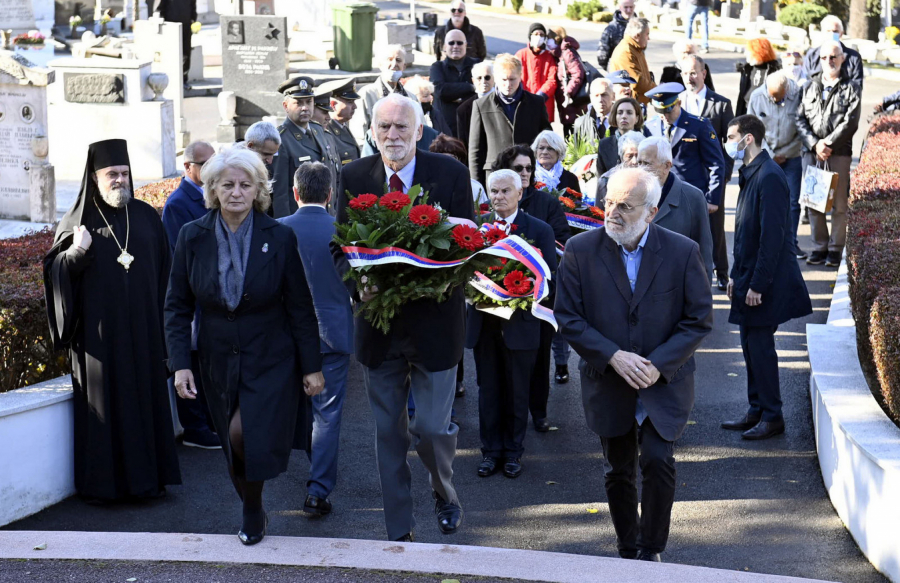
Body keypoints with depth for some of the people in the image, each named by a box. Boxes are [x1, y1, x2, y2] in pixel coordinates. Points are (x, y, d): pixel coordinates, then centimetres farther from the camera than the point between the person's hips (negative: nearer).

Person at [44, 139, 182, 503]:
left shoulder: (146, 217, 8)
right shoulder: (78, 221, 1)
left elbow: (164, 270, 13)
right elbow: (54, 272, -2)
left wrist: (161, 319, 8)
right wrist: (76, 252, -22)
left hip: (142, 329, 3)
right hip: (99, 332, -3)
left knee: (145, 399, 6)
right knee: (104, 402, 0)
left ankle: (145, 478, 15)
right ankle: (102, 483, 7)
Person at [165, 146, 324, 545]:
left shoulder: (279, 238, -7)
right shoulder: (193, 237, -2)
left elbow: (300, 307, -2)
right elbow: (177, 306, 2)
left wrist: (312, 366, -3)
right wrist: (179, 363, -7)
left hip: (270, 360, -3)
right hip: (219, 360, 3)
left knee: (248, 434, -20)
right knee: (234, 445, 10)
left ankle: (252, 512, 9)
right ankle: (253, 512, 33)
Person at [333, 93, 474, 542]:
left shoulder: (450, 174, -6)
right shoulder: (354, 177, 1)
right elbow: (340, 247, 4)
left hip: (433, 319, -2)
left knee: (430, 427, -1)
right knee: (388, 431, 10)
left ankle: (444, 492, 33)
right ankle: (398, 531, 24)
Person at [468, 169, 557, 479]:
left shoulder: (539, 230, -3)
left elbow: (549, 279, -4)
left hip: (519, 323, -2)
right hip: (483, 322, 2)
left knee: (517, 392, 9)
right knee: (488, 390, 10)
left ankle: (513, 452, 21)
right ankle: (491, 451, 20)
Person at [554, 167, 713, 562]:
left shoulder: (682, 252, -8)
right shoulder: (580, 251, -6)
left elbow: (699, 320, -5)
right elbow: (568, 319, -5)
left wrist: (659, 364, -16)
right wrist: (613, 356, -17)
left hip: (665, 383, -1)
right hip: (608, 384, 2)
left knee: (658, 462, -14)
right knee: (619, 472, 12)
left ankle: (651, 551, 6)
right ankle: (627, 552, 30)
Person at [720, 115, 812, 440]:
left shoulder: (769, 177, -19)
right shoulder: (750, 174, 12)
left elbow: (772, 236, -22)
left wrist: (757, 285, -21)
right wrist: (736, 276, 17)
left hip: (764, 283, -10)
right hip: (749, 279, 10)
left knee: (760, 346, -3)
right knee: (751, 346, 14)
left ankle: (772, 417, 8)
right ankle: (757, 412, 23)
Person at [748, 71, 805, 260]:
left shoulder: (797, 96, -10)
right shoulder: (757, 97, -6)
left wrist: (784, 154, -5)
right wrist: (769, 156, -4)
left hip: (791, 157, -1)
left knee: (792, 201, -1)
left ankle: (791, 243, 10)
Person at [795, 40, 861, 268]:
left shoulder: (851, 88, 4)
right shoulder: (810, 87, 13)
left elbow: (850, 123, -5)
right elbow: (800, 120, 6)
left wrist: (829, 143, -12)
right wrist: (815, 144, -8)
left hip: (839, 153, -3)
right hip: (811, 152, 3)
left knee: (839, 203, 0)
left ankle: (836, 249, 7)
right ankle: (819, 247, 14)